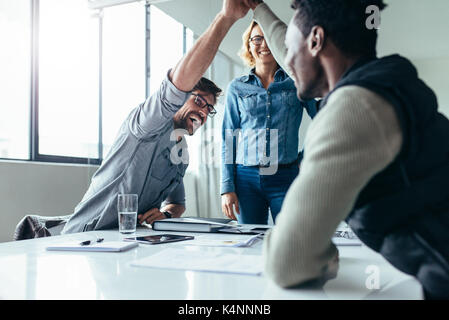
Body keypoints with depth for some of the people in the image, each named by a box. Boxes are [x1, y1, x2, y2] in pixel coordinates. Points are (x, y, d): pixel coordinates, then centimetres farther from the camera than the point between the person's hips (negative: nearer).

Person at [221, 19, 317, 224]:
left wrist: (307, 157, 0)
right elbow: (228, 140, 8)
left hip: (286, 177, -1)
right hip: (247, 178, 1)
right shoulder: (237, 88, 9)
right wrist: (227, 187, 1)